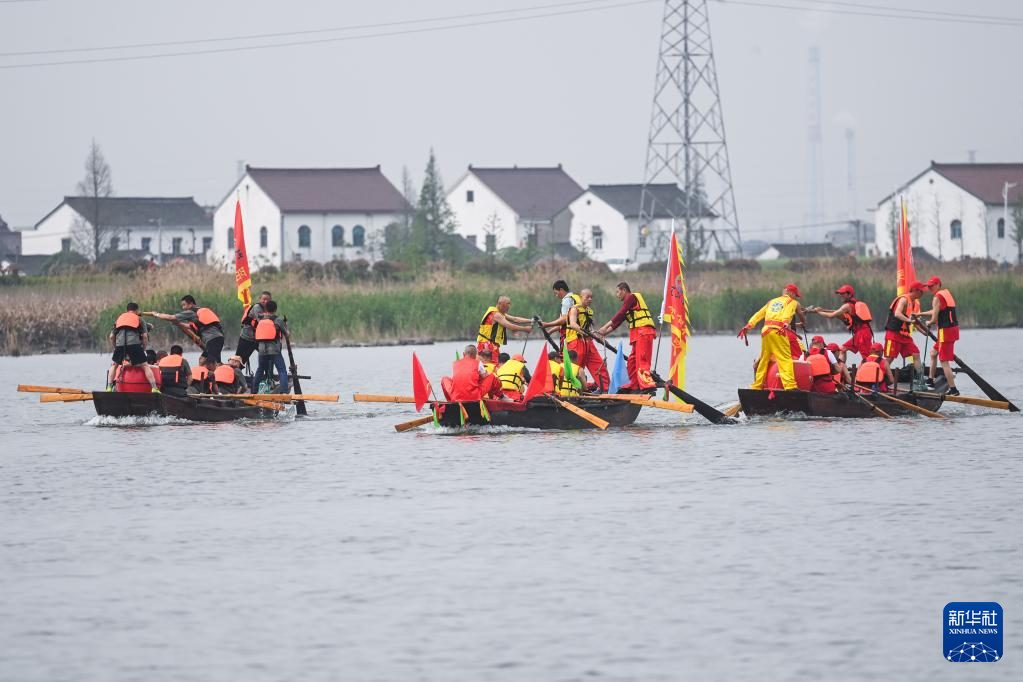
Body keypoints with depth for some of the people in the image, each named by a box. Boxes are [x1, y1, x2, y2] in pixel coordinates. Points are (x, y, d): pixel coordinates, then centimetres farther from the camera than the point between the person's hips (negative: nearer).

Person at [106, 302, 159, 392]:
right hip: (134, 343, -2)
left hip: (120, 344, 2)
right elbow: (145, 336, 10)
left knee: (114, 365, 22)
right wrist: (143, 349, 19)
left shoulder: (119, 318, 28)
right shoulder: (139, 319, 20)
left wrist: (115, 348, 32)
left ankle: (109, 388, 14)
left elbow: (111, 336, 23)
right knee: (145, 366, 3)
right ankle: (154, 388, -5)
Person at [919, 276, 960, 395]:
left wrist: (929, 323, 8)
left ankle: (953, 389, -8)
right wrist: (919, 314, 31)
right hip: (953, 328, 10)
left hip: (945, 331, -10)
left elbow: (934, 319, -15)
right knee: (933, 353, 25)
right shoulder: (947, 293, 16)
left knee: (944, 361, -7)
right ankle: (930, 381, 31)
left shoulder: (937, 298, -12)